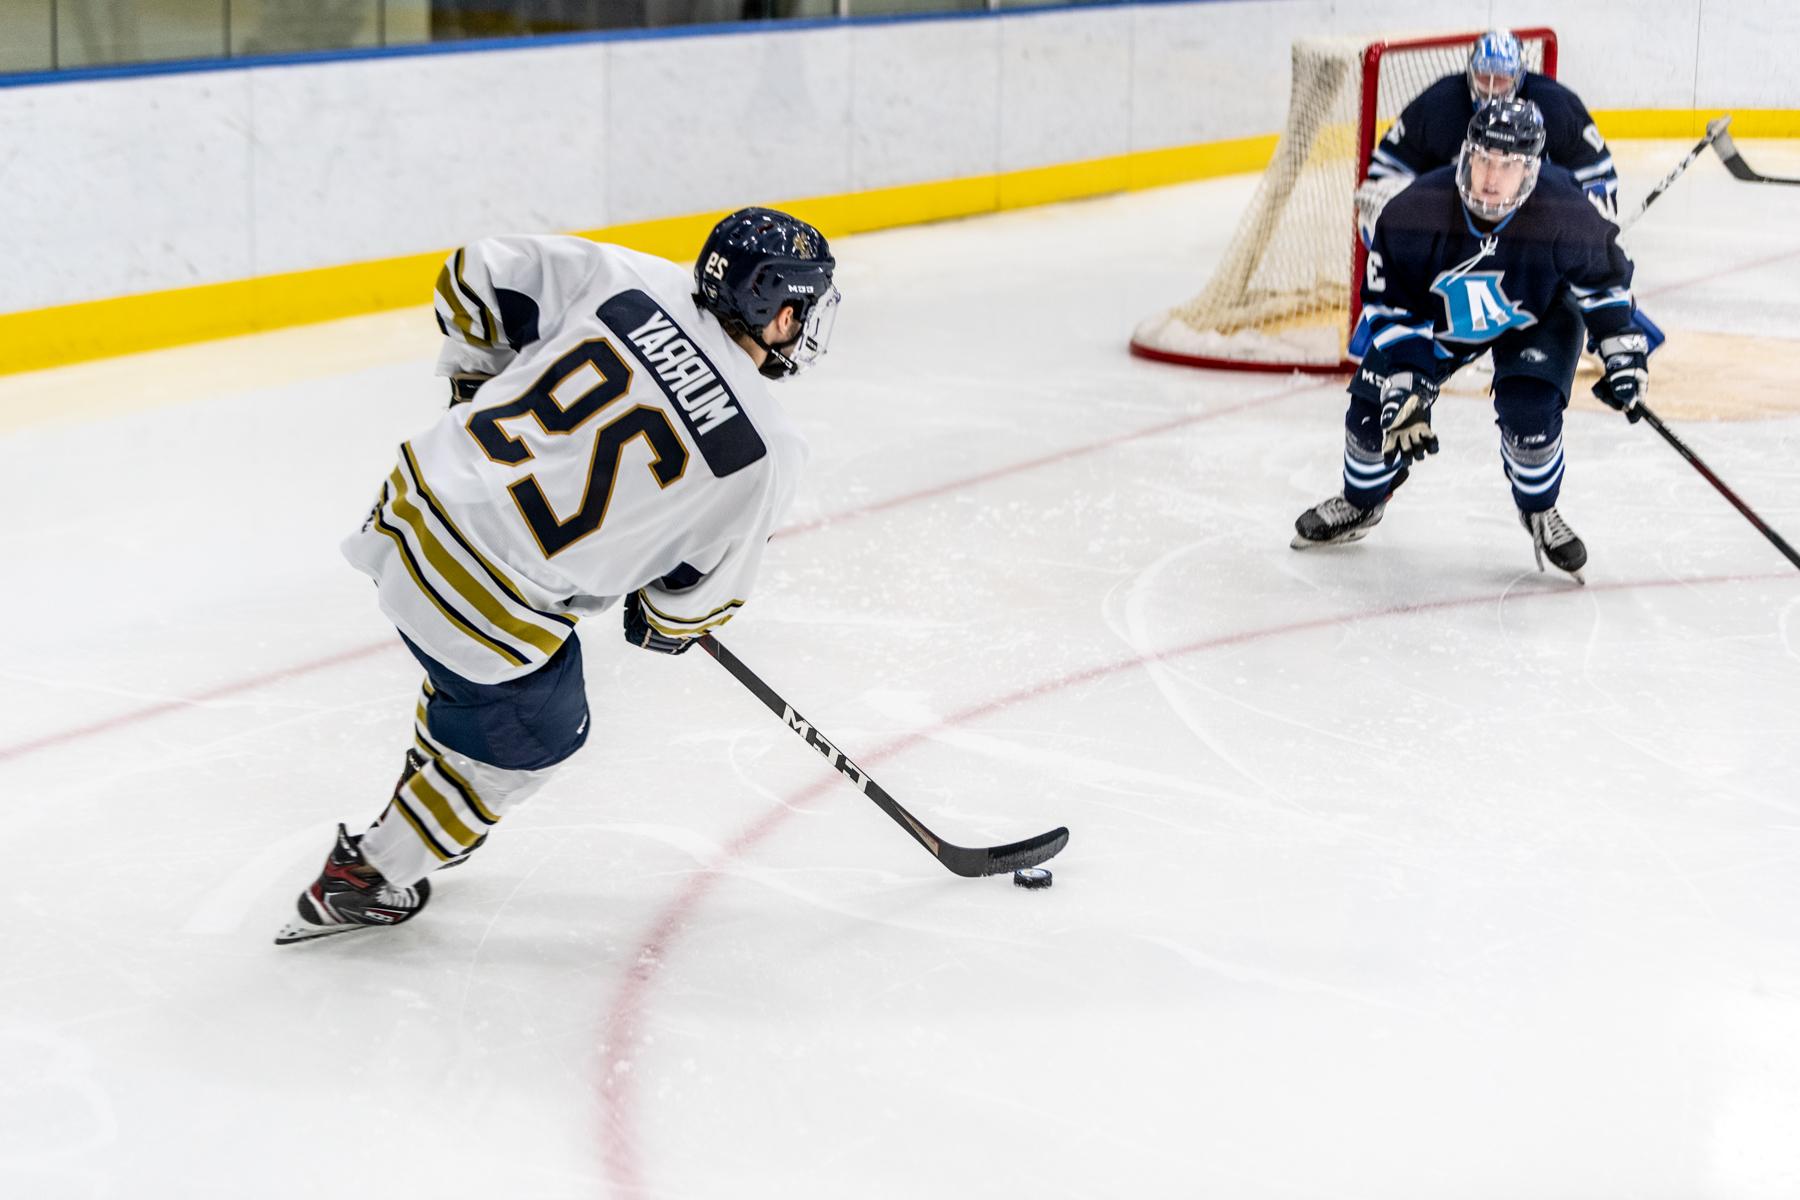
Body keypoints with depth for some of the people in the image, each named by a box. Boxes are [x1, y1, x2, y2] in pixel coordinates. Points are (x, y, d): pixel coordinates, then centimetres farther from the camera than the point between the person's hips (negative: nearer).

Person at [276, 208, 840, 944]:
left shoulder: (630, 279, -4)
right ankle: (364, 879, 33)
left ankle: (427, 810, 58)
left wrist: (483, 384, 18)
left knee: (472, 670, 35)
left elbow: (477, 276, 1)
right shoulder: (764, 451, -13)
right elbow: (702, 588, -1)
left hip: (417, 502, 6)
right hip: (487, 602, -5)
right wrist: (666, 622, 22)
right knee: (537, 733, 24)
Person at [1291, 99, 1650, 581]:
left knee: (1530, 410, -25)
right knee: (1374, 404, -4)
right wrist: (1404, 382, -27)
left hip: (1536, 320, -1)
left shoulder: (1565, 214, -34)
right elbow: (1390, 305, -22)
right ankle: (1361, 503, 28)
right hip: (1438, 314, 1)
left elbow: (1605, 280, -13)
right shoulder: (1414, 211, -34)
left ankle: (1539, 512, 7)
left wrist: (1625, 354, -13)